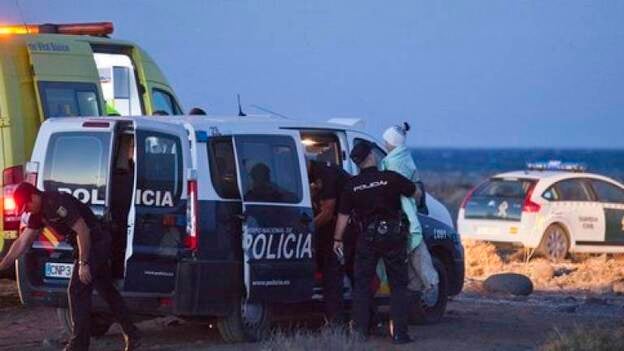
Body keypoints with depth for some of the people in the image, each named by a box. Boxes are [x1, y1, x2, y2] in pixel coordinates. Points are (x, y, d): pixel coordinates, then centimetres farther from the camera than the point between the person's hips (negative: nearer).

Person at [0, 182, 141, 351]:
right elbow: (22, 242, 11)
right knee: (108, 292, 15)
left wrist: (83, 263, -24)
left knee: (77, 291, -9)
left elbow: (83, 231, -25)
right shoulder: (38, 213, 7)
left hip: (95, 242, -10)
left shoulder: (56, 203, -23)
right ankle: (132, 336, 22)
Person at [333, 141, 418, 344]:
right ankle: (399, 332, 1)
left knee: (362, 285, 11)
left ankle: (360, 330, 7)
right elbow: (415, 193, 2)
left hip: (367, 239, 1)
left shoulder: (352, 185, -2)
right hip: (393, 236, -1)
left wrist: (337, 239, 14)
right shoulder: (391, 178, -9)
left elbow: (343, 215, 2)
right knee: (398, 285, 6)